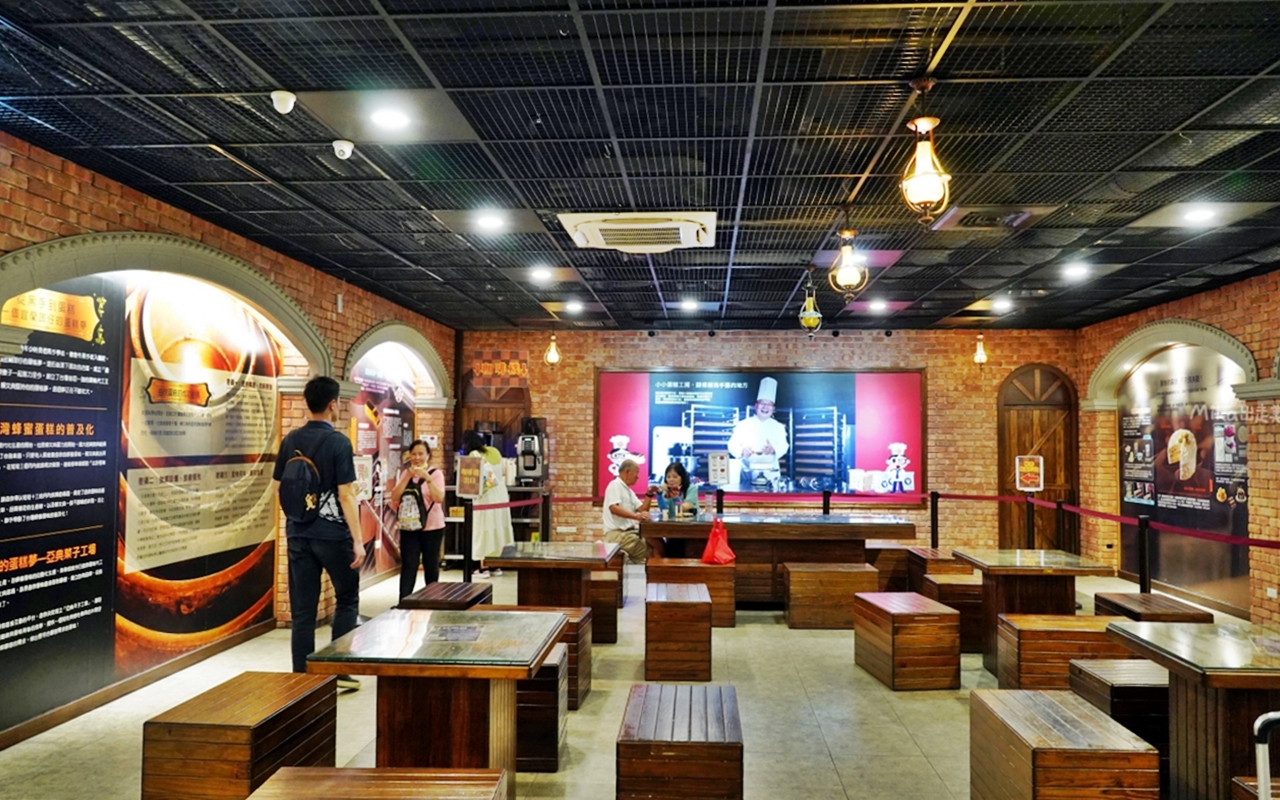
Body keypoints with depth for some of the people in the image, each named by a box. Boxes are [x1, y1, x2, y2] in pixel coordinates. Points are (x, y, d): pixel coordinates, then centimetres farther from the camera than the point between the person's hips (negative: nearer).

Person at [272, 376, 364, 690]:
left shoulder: (290, 441, 4)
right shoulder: (338, 442, -13)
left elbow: (278, 486, 11)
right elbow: (346, 494, -16)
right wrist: (357, 540, -13)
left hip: (298, 534, 5)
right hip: (332, 534, -5)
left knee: (302, 610, 9)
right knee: (347, 599, 13)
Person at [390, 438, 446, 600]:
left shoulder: (436, 473, -5)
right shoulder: (405, 473, 8)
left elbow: (439, 498, -19)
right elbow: (394, 497, -4)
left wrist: (427, 478, -29)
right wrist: (408, 477, -14)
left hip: (431, 527, -3)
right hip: (408, 527, 3)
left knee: (430, 565, 8)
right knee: (408, 565, -4)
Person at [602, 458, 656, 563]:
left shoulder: (629, 491, 21)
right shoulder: (615, 485, -7)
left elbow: (642, 510, 17)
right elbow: (613, 508, -23)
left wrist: (649, 495, 4)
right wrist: (636, 516, -33)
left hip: (630, 531, 9)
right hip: (617, 533, -9)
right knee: (650, 550, -24)